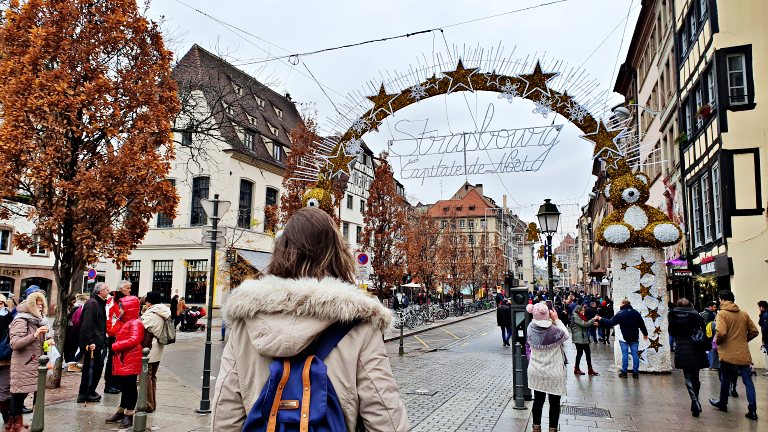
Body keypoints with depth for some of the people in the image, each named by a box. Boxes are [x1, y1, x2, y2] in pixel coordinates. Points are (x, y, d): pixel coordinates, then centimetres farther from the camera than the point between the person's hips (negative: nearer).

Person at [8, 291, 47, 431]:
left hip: (32, 364, 8)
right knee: (18, 394, -1)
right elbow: (14, 343, -22)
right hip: (22, 365, -8)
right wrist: (34, 335, -31)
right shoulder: (21, 320, -12)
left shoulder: (37, 320, 15)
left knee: (21, 394, 11)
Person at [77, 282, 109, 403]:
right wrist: (89, 342, -25)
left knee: (98, 366, 14)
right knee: (89, 367, -2)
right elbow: (87, 324, -22)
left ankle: (90, 392, 24)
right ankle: (84, 395, 6)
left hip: (98, 342, 10)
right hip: (92, 343, -10)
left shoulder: (100, 303, 16)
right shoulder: (92, 303, -15)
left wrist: (102, 340, 17)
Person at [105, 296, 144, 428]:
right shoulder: (124, 322, 18)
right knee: (124, 386, 16)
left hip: (130, 362, -9)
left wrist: (115, 346, -20)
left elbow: (134, 340, -25)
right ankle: (120, 412, 26)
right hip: (121, 361, 9)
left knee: (130, 387, 0)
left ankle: (129, 415, 8)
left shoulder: (135, 323, -14)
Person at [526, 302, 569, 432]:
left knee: (538, 400, 19)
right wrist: (556, 320, -5)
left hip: (536, 372, 4)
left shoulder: (531, 328, -13)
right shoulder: (555, 331, -25)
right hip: (553, 374, -4)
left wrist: (551, 320, -2)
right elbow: (566, 336, -4)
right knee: (554, 403, 15)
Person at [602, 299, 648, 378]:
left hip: (624, 338, -4)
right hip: (634, 338, 4)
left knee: (625, 354, 1)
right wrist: (645, 333, 24)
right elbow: (642, 324, 11)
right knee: (635, 354, 6)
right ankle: (635, 373, 8)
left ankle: (624, 372, 5)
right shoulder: (636, 313, 5)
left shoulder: (620, 314, -11)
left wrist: (601, 320, -2)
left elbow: (610, 323, -13)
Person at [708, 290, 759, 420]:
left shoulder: (722, 313, -12)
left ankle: (723, 404, 27)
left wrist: (717, 341, -4)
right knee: (748, 380, 5)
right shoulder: (744, 314, 6)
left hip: (728, 353, -4)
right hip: (743, 354, 4)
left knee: (725, 379, 12)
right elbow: (754, 331, 9)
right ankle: (752, 410, 0)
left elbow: (721, 333, -23)